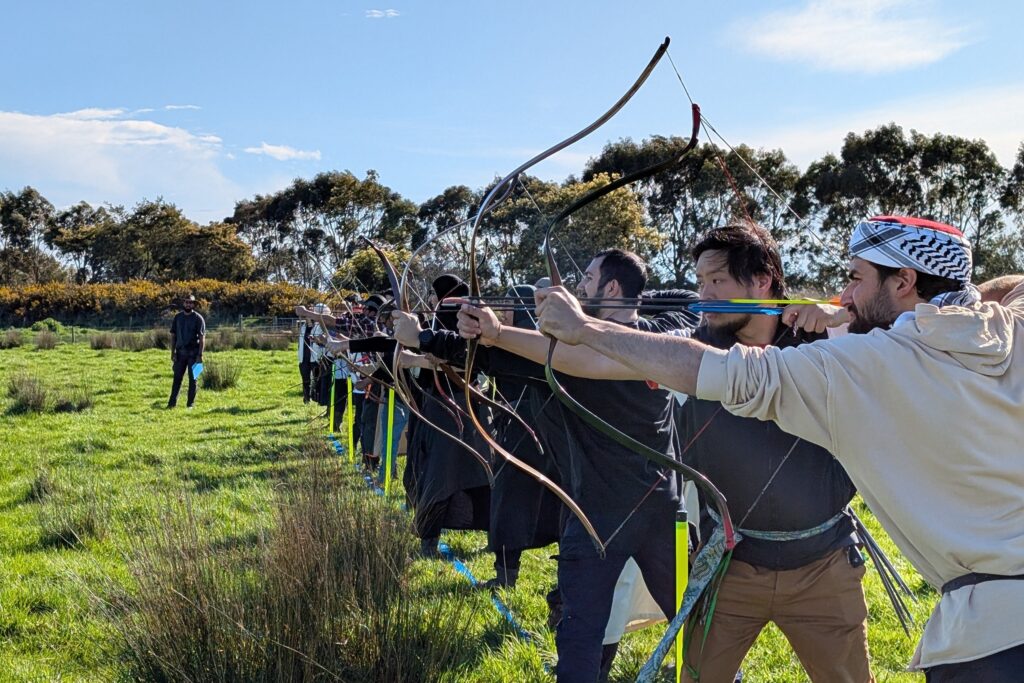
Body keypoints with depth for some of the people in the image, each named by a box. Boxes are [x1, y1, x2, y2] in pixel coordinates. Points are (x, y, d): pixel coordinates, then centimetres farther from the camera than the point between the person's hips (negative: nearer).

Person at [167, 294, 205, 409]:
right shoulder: (177, 317, 7)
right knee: (177, 378, 2)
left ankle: (190, 404, 8)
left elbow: (202, 338, -6)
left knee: (192, 378, 3)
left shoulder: (198, 318, -3)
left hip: (193, 353, -3)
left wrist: (200, 355, -13)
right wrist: (173, 353, 2)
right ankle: (172, 403, 4)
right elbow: (173, 335, 9)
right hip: (180, 352, 3)